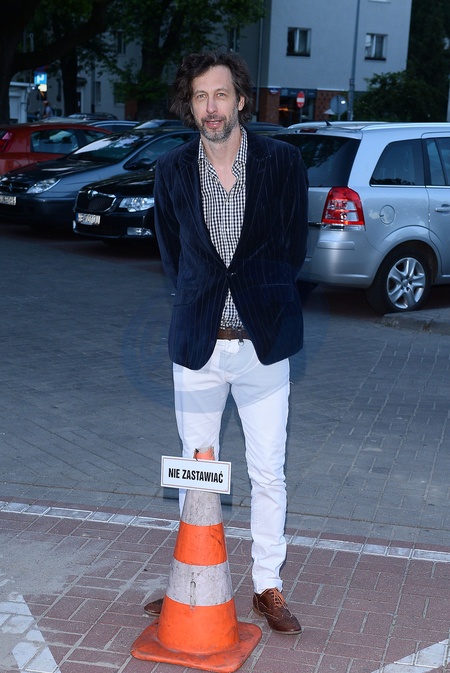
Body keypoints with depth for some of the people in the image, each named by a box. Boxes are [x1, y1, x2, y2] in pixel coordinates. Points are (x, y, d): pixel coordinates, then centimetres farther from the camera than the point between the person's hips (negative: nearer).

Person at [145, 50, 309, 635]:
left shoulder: (283, 161, -3)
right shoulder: (173, 170, 3)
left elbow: (293, 246, 3)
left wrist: (263, 301, 3)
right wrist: (200, 302, 8)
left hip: (263, 343, -1)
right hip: (197, 344, 2)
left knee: (268, 475, 6)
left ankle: (268, 588, 22)